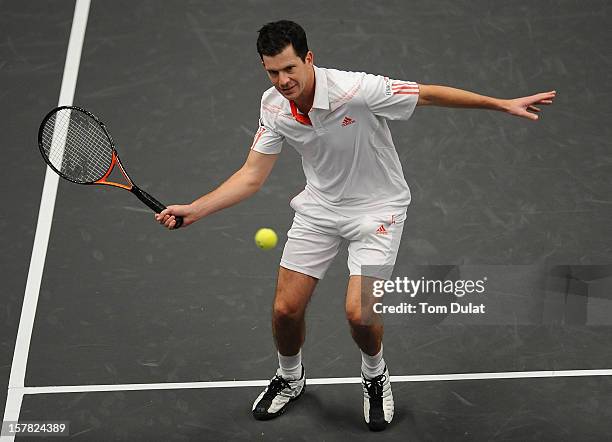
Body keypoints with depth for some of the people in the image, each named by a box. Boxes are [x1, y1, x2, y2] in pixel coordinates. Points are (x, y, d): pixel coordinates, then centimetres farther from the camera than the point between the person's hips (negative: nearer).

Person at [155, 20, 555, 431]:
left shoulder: (357, 89, -29)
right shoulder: (273, 106, -12)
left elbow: (428, 94, -18)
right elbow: (251, 176, -6)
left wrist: (503, 104, -16)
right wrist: (193, 209, -16)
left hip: (377, 206, -4)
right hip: (319, 207, 4)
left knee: (358, 312, -18)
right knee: (286, 309, 2)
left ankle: (375, 376, 19)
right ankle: (290, 378, 35)